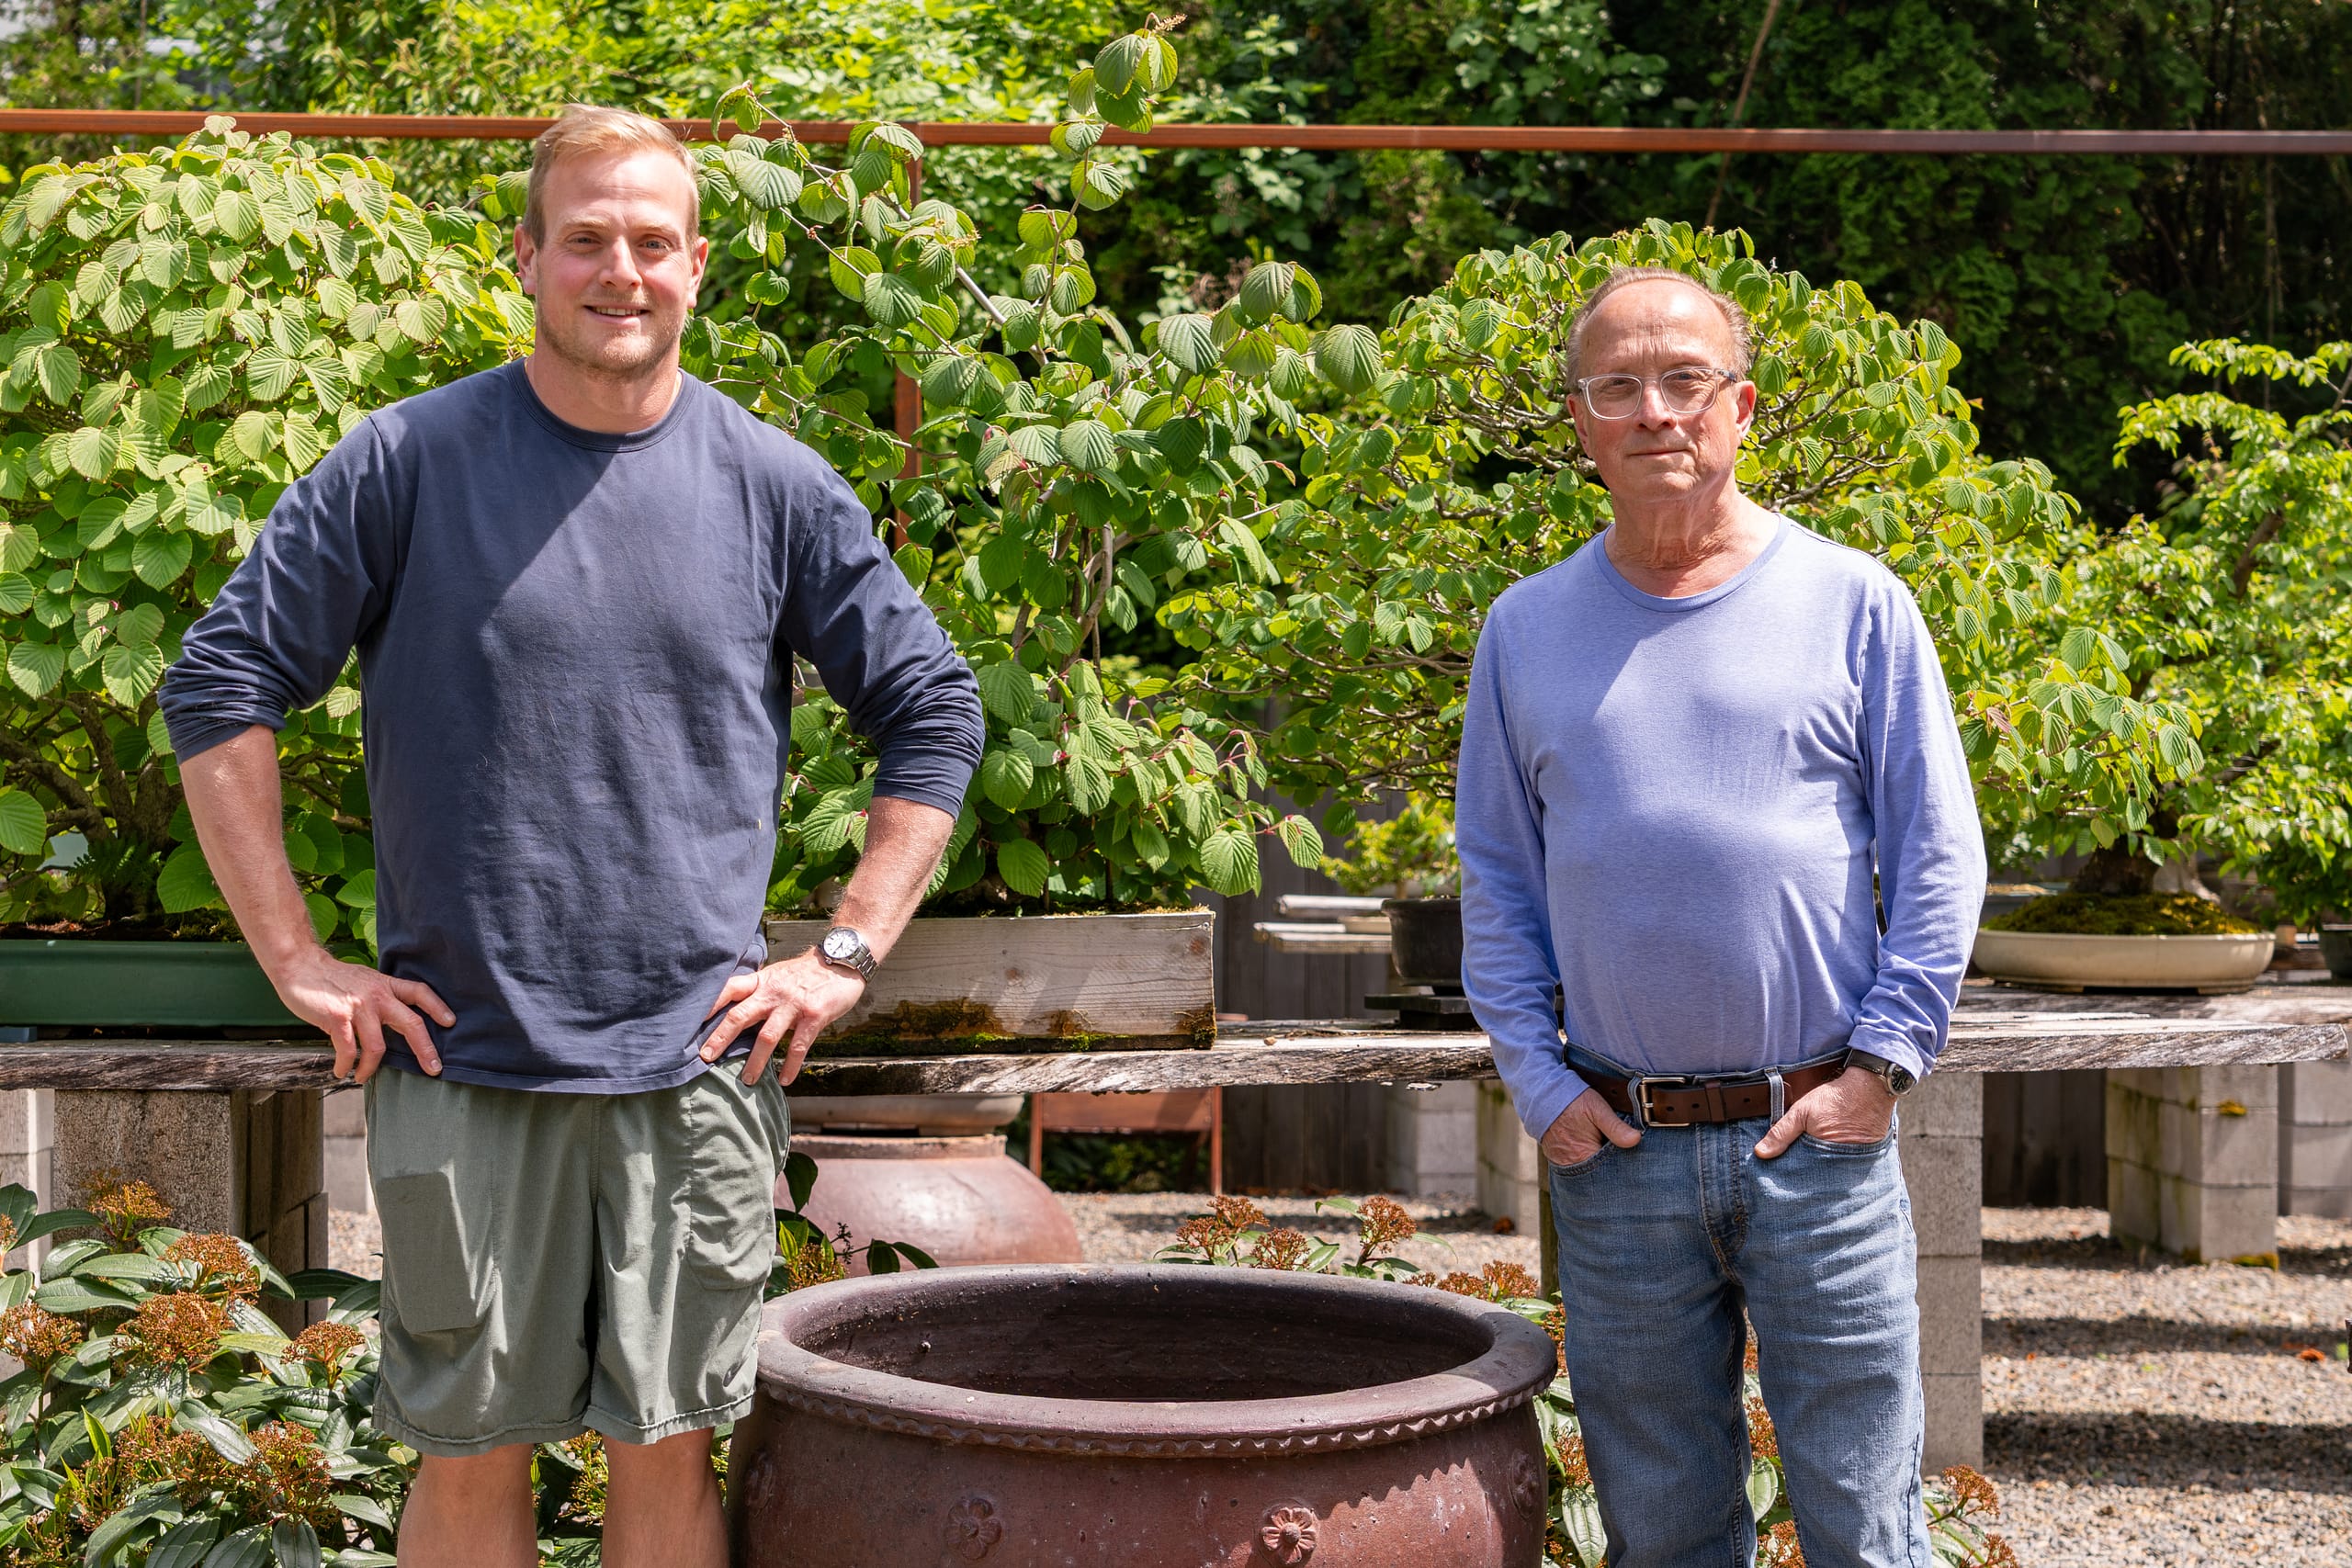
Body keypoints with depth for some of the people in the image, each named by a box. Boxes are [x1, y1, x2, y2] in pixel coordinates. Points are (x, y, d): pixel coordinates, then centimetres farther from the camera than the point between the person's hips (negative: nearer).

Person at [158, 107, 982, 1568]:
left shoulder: (777, 487, 3)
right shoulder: (407, 463, -2)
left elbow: (935, 713, 10)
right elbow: (221, 687, 0)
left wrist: (848, 955, 2)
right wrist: (300, 963, -4)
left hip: (697, 1064, 1)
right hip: (462, 1061, -1)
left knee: (670, 1447, 7)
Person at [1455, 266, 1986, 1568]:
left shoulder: (1852, 604, 1)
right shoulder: (1527, 629, 8)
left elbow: (1937, 858, 2)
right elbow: (1495, 875, 11)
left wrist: (1879, 1066, -7)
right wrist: (1536, 1078, 1)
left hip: (1816, 1141, -2)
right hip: (1616, 1156, 2)